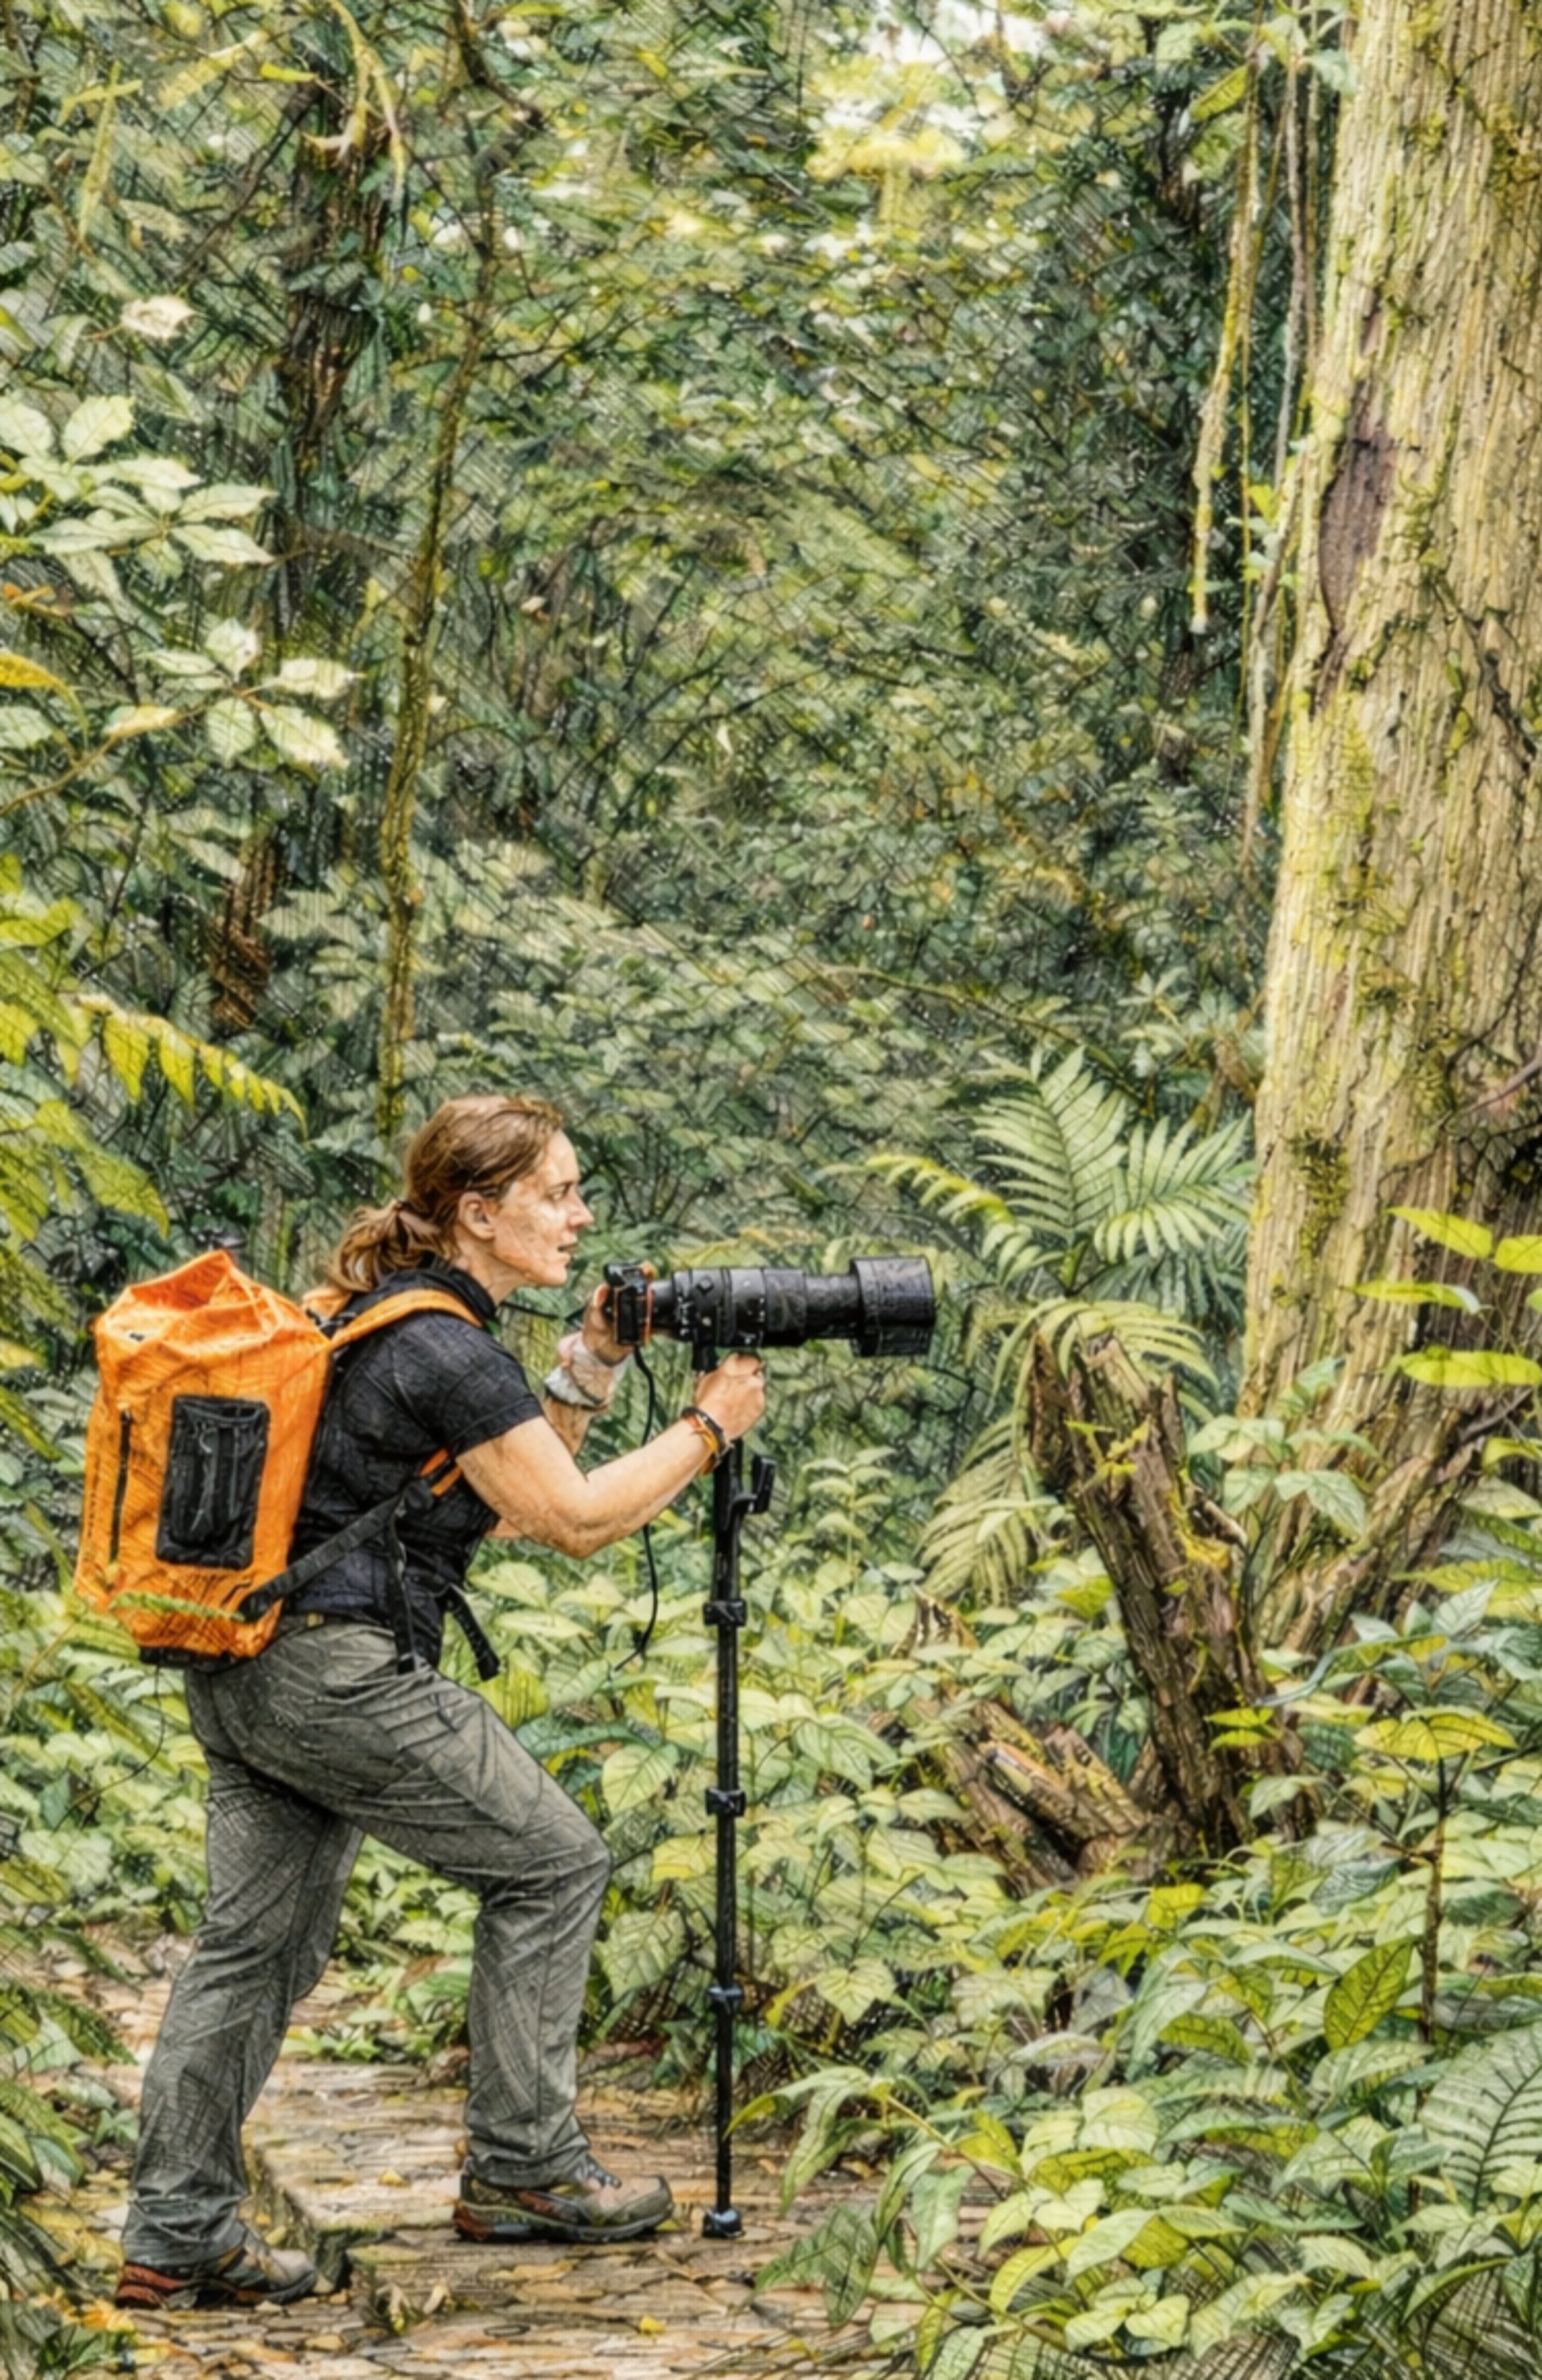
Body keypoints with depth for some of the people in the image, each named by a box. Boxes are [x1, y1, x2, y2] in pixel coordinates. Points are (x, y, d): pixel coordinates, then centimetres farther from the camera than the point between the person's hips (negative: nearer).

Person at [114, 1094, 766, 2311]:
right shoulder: (446, 1348, -15)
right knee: (550, 1860, 5)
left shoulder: (389, 1318, 15)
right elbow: (573, 1517, -10)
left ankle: (176, 2236, 10)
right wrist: (708, 1428, 1)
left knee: (255, 1938, 10)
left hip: (242, 1674, 10)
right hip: (340, 1677, -10)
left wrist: (598, 1355, 15)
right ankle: (523, 2169, 11)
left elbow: (514, 1478, 22)